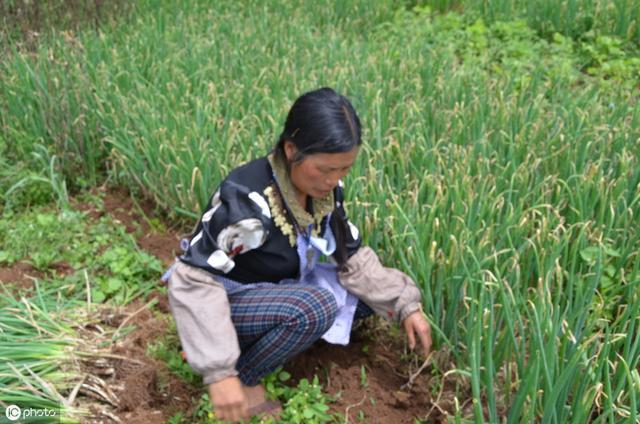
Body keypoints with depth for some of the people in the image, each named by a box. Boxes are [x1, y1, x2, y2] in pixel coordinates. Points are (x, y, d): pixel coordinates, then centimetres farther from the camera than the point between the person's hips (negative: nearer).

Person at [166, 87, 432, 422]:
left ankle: (269, 339, 2)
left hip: (278, 290, 8)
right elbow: (193, 281, -34)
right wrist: (219, 371, -39)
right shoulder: (247, 200, -33)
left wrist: (405, 304, -13)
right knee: (315, 306, -33)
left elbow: (352, 258, -2)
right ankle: (245, 378, -9)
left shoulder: (325, 189, -11)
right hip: (227, 303, -8)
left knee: (371, 293, -2)